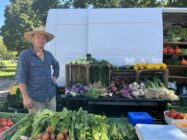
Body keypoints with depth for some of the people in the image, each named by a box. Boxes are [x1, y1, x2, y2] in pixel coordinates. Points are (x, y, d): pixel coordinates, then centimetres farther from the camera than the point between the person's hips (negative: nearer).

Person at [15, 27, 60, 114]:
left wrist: (55, 78, 14)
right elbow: (20, 77, -12)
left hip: (51, 96, 5)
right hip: (35, 99, -5)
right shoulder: (25, 55, -8)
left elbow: (56, 65, 28)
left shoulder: (49, 55, 7)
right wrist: (25, 97, -17)